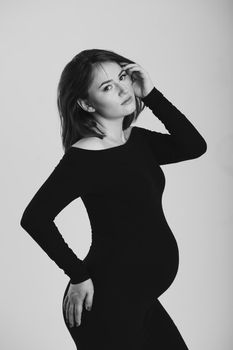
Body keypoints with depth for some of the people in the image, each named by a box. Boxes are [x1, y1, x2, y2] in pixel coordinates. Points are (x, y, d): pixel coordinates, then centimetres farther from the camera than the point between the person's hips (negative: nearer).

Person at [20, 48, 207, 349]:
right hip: (109, 302, -8)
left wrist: (151, 94, -6)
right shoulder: (84, 157, -18)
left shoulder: (138, 140, 6)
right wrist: (79, 275, -18)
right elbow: (35, 217, -23)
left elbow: (194, 146, -2)